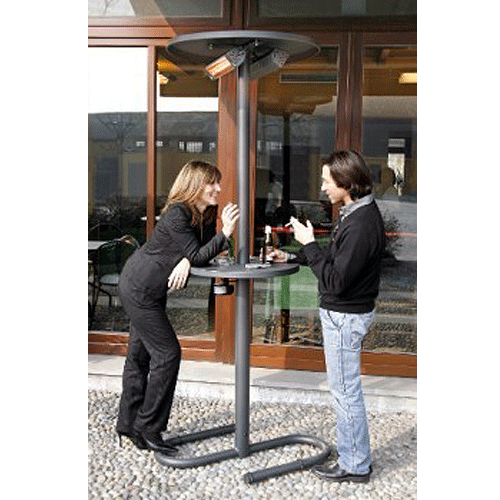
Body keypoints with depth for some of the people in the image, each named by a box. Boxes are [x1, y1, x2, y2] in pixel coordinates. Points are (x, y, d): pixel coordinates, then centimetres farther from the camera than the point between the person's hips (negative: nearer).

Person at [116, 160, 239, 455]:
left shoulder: (207, 214, 3)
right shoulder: (177, 214, -22)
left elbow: (202, 253, -3)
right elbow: (198, 255, -24)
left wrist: (186, 261, -23)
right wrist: (225, 232, -31)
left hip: (150, 289, 9)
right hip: (139, 288, -9)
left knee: (140, 355, 14)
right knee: (167, 353, -8)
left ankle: (128, 425, 26)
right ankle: (148, 429, 3)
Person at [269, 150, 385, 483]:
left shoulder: (361, 224, -26)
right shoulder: (358, 213, 7)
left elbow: (336, 280, -26)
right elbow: (337, 258, 16)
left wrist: (309, 244, -20)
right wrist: (293, 257, 11)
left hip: (345, 317, -10)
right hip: (344, 312, 10)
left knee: (346, 392, 2)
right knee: (345, 390, 19)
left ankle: (356, 466, 18)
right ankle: (353, 457, 33)